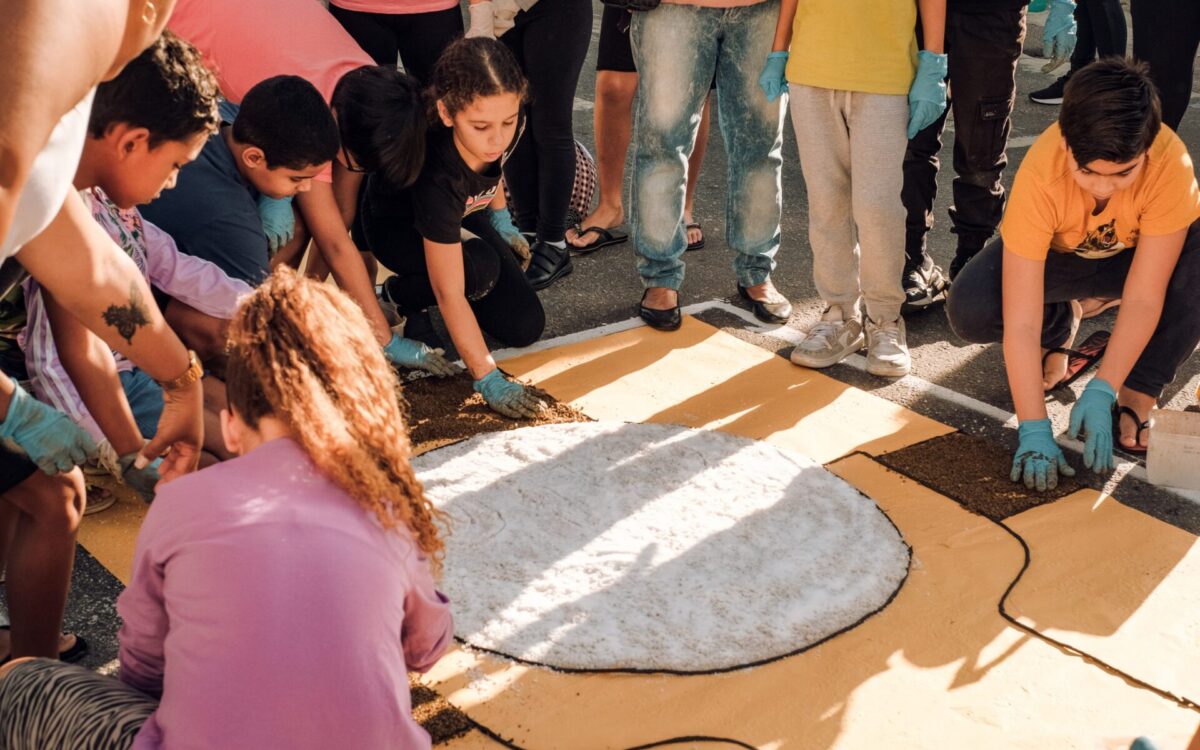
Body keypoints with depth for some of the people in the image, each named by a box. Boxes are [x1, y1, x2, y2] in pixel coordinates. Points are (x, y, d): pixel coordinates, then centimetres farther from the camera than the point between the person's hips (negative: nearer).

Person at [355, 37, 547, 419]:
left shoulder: (506, 128, -28)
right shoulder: (437, 176, -43)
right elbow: (450, 295, -39)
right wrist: (488, 380, -39)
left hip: (460, 215, 6)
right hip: (395, 226, -6)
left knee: (525, 326, -7)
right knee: (479, 269, -37)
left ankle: (415, 292, 15)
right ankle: (398, 296, -7)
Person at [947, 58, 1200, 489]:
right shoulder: (1039, 177, -37)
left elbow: (1144, 297, -31)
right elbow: (1020, 323, -37)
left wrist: (1102, 392, -37)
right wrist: (1034, 429, -41)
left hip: (1138, 255, 0)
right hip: (1058, 255, 0)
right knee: (969, 311, -29)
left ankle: (1138, 398, -16)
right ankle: (1061, 325, 6)